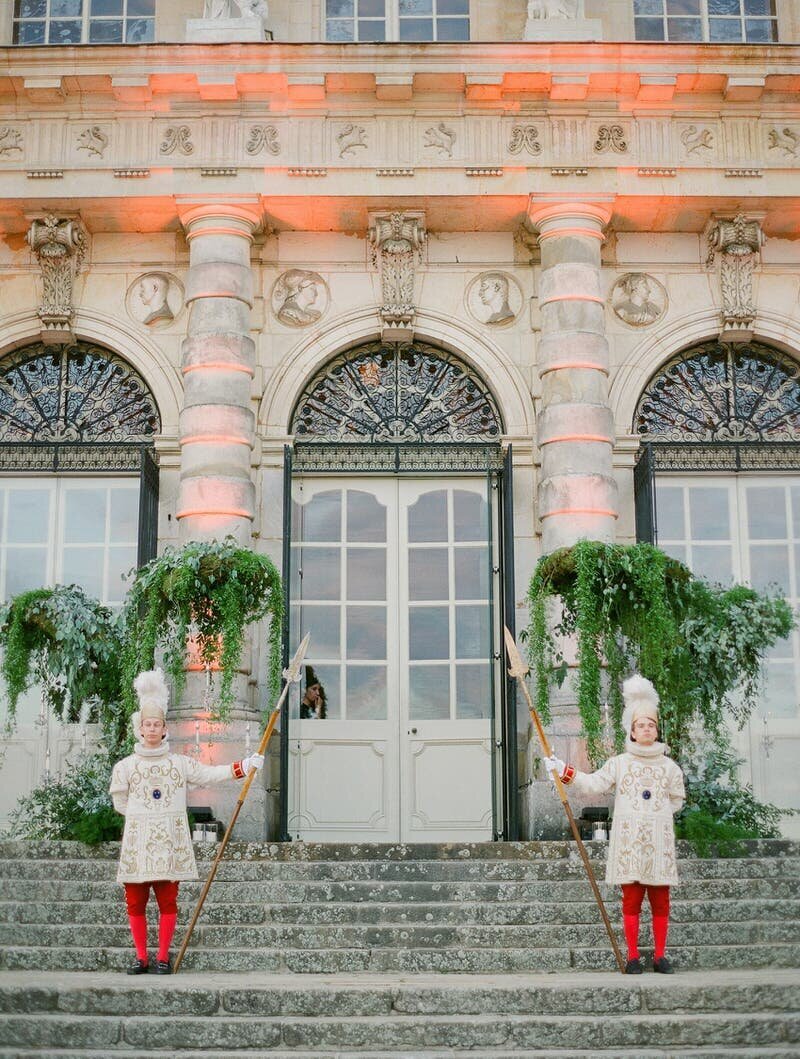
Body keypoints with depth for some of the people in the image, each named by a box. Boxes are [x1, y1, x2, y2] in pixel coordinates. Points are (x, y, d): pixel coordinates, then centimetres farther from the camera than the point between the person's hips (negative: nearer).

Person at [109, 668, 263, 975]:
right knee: (135, 903, 3)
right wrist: (143, 815, 7)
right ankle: (141, 957, 14)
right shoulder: (125, 766, 5)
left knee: (167, 902, 2)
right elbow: (120, 804, 10)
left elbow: (209, 774, 4)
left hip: (170, 842, 0)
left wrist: (243, 766, -1)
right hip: (138, 842, 0)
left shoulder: (180, 763, 7)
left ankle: (163, 957, 11)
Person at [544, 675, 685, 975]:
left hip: (658, 839, 1)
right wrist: (564, 771, -6)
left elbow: (677, 799, 17)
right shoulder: (619, 763, 7)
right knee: (631, 899, 0)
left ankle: (660, 955, 11)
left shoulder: (669, 766, 10)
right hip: (628, 839, -1)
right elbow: (593, 784, 1)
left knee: (660, 900, 3)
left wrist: (657, 809, 4)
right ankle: (632, 957, 5)